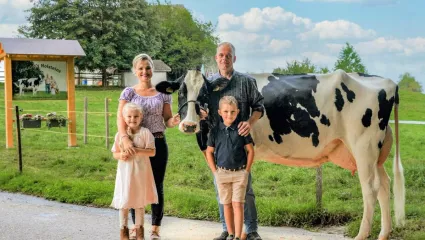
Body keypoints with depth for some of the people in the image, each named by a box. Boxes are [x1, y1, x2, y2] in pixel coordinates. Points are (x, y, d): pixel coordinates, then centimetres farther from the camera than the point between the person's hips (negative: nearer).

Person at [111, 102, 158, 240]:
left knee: (140, 199, 10)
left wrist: (138, 151, -25)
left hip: (141, 171, -1)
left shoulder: (145, 133, -6)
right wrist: (120, 155, -18)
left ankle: (139, 227, 24)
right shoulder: (120, 134, 0)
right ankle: (123, 228, 19)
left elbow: (152, 152, -12)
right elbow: (115, 153, 5)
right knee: (124, 200, 5)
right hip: (125, 171, 1)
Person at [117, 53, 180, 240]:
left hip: (158, 144, 1)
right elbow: (121, 119, -11)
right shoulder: (128, 92, 0)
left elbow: (167, 120, 5)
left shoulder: (163, 93, 4)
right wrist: (125, 138, -28)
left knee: (157, 186, 5)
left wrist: (173, 121, -19)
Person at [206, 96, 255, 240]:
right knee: (227, 205, 9)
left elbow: (250, 150, 0)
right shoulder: (215, 131, 0)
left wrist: (247, 170, -4)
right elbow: (209, 152, 7)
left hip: (240, 173, -2)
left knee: (237, 204, -5)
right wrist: (215, 171, 2)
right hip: (222, 173, 2)